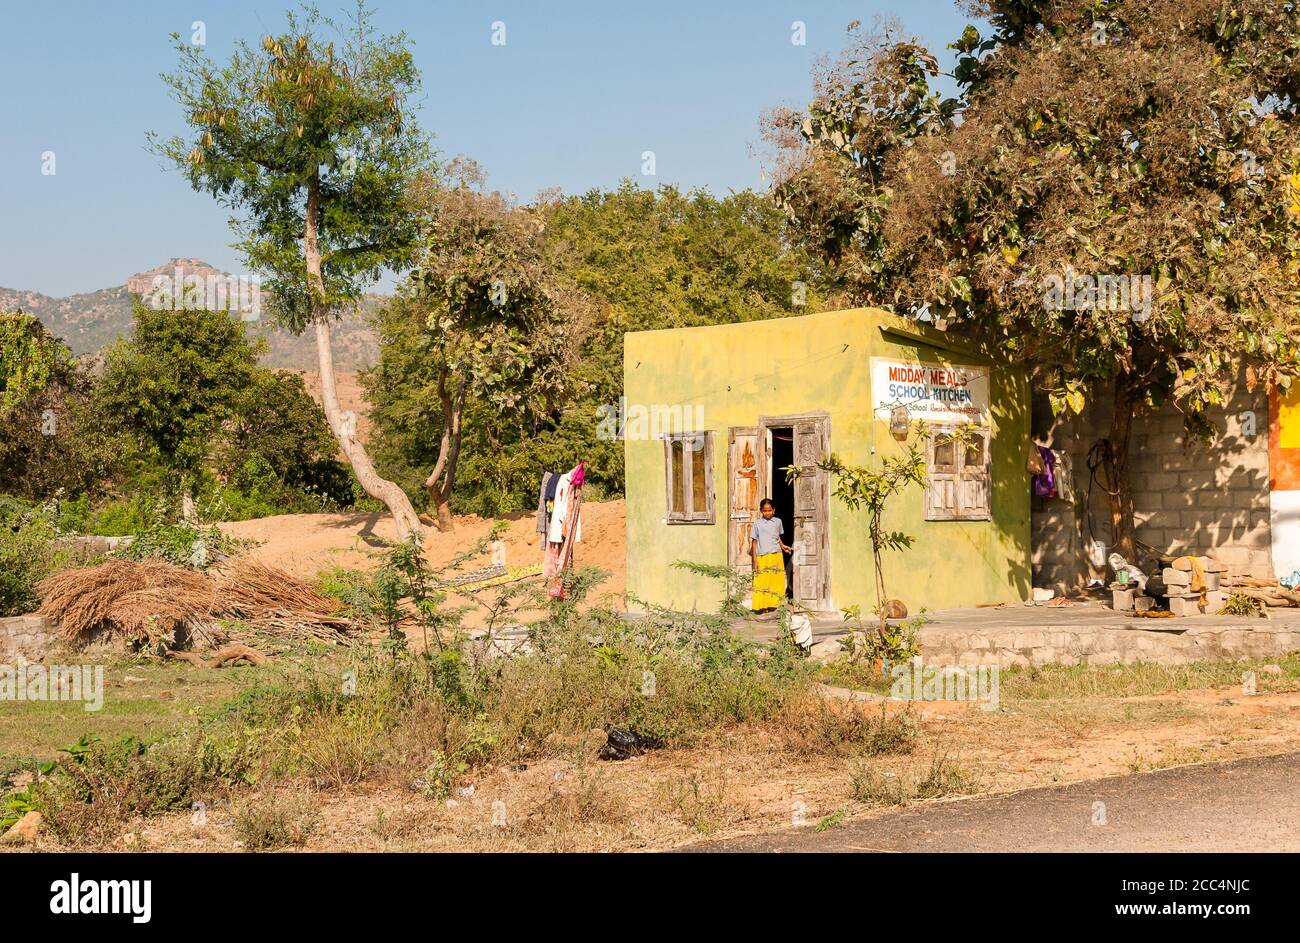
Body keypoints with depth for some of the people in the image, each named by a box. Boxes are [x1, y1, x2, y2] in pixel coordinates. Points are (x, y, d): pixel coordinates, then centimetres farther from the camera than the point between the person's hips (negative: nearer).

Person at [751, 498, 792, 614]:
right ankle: (762, 607, -3)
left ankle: (773, 605, 7)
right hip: (762, 557, -3)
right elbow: (754, 542, 2)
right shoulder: (757, 524, 1)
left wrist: (783, 546, 7)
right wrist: (755, 560, -3)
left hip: (777, 556, 3)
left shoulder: (778, 522, 11)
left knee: (777, 582, 1)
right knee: (762, 582, -6)